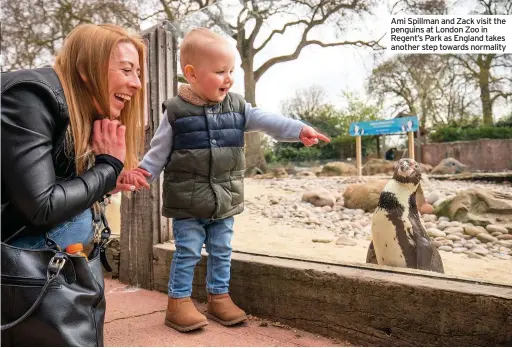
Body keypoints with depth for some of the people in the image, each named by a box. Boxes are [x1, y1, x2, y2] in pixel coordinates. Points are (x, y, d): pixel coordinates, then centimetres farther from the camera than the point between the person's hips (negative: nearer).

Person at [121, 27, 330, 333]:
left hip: (225, 199, 4)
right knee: (188, 252, 4)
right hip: (187, 202, -4)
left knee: (222, 252, 14)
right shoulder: (176, 111, -8)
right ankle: (179, 302, 19)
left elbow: (266, 120, -5)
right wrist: (142, 172, -15)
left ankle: (219, 298, 30)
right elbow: (160, 150, -2)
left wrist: (299, 130, -17)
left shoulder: (237, 107, 2)